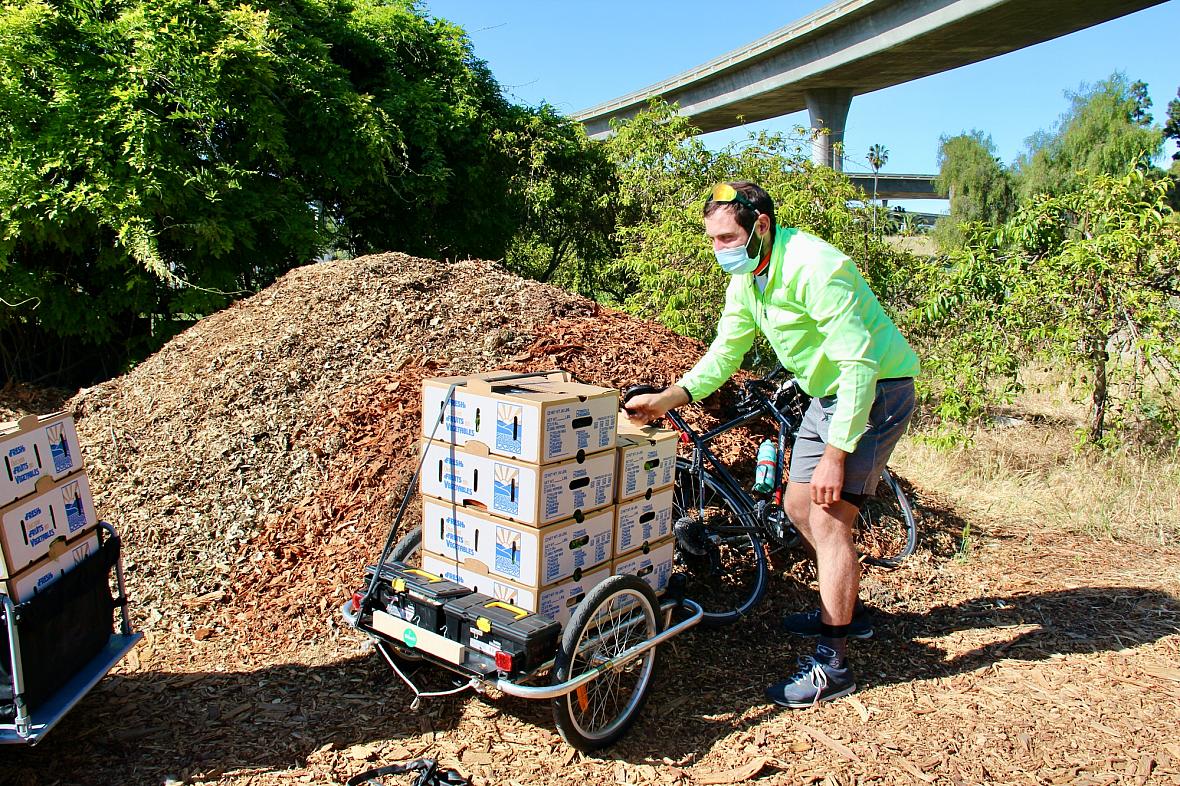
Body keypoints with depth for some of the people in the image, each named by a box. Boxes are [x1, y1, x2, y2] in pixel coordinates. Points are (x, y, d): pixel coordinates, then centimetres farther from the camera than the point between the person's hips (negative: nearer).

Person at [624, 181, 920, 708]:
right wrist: (666, 399, -4)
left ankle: (832, 664, 0)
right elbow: (725, 351, 7)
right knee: (799, 506, 14)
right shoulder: (746, 278, 0)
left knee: (827, 519, -12)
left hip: (876, 389, -9)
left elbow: (859, 364, -30)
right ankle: (845, 609, 36)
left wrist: (834, 455, -30)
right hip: (827, 393, 9)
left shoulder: (813, 268, -28)